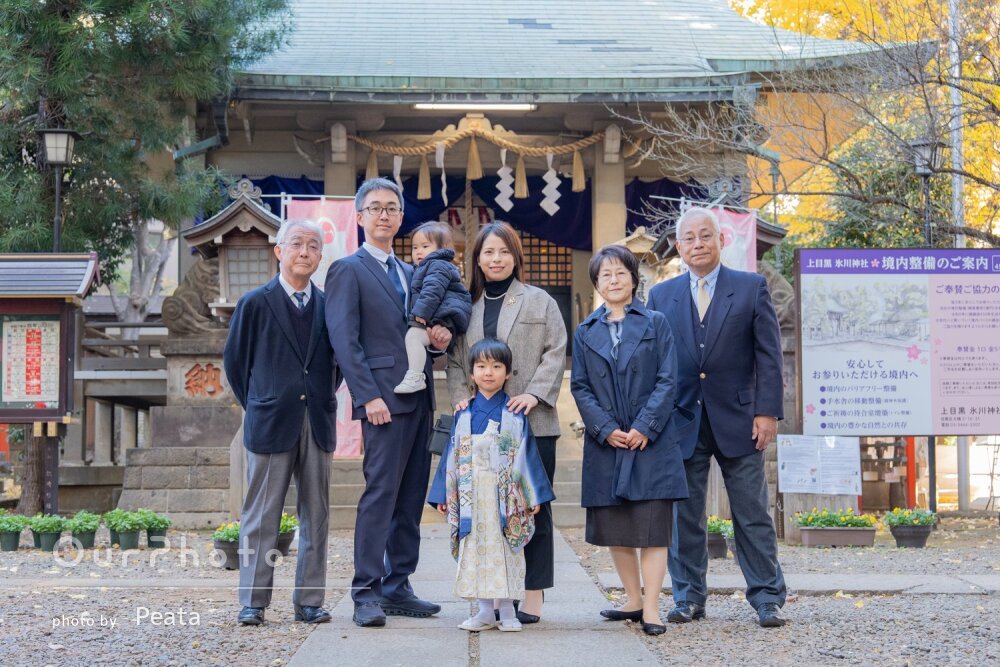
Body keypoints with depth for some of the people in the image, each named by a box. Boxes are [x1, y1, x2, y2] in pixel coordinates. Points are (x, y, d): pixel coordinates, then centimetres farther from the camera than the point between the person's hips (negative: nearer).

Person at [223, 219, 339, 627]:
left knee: (316, 516, 6)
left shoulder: (328, 305, 8)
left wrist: (323, 398, 9)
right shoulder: (255, 303, 0)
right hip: (271, 424, -3)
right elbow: (234, 359, 6)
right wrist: (256, 405, 5)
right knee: (261, 517, 1)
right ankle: (253, 603, 5)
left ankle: (309, 601, 13)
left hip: (318, 423, 3)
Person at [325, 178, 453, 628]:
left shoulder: (409, 273, 21)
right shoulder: (348, 270, -2)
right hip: (384, 400, -7)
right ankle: (366, 594, -6)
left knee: (411, 498, 8)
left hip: (418, 399, 8)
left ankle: (398, 587, 14)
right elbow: (344, 339, -10)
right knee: (380, 493, -9)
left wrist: (438, 339, 1)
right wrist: (369, 396, -18)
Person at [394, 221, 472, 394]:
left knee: (414, 335, -27)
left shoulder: (438, 266, -6)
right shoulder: (424, 268, 29)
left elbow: (433, 291, -20)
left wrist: (421, 313, -25)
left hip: (443, 319, -12)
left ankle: (415, 378, -32)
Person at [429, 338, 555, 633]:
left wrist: (533, 496, -3)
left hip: (504, 495, -2)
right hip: (471, 496, 2)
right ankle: (485, 611, 13)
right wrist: (444, 495, 7)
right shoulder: (464, 414, 6)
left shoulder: (514, 415, -1)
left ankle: (507, 610, 11)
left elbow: (525, 454, 0)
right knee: (477, 550, 5)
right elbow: (452, 454, 9)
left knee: (505, 548, 1)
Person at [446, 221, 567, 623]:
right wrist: (460, 396, -3)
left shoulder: (539, 302, 6)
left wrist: (535, 394, -12)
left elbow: (555, 353, 0)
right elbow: (454, 359, 14)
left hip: (532, 422, -2)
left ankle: (534, 597, 5)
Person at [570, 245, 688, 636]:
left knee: (652, 526, -6)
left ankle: (651, 608, -5)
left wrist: (645, 427, -12)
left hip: (651, 441, -3)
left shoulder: (655, 324, 5)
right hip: (606, 443, 3)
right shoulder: (585, 332, 11)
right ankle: (633, 601, 19)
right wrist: (606, 429, -8)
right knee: (613, 528, 7)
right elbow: (580, 388, 6)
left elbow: (667, 381, -1)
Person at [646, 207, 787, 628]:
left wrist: (767, 412, -8)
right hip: (682, 420, 2)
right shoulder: (661, 296, 9)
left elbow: (768, 354, 0)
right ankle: (688, 597, 15)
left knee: (753, 514, 1)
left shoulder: (751, 288, 3)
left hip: (738, 420, -2)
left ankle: (767, 598, 8)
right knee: (683, 514, 6)